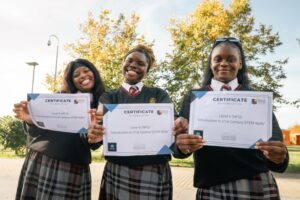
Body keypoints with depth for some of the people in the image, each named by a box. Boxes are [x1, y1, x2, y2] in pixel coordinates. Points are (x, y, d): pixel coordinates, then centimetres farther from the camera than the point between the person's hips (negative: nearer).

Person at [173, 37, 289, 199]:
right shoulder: (193, 98, 4)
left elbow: (275, 141, -2)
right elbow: (178, 137, -2)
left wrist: (279, 156, -25)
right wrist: (182, 146, -25)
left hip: (256, 186, 0)